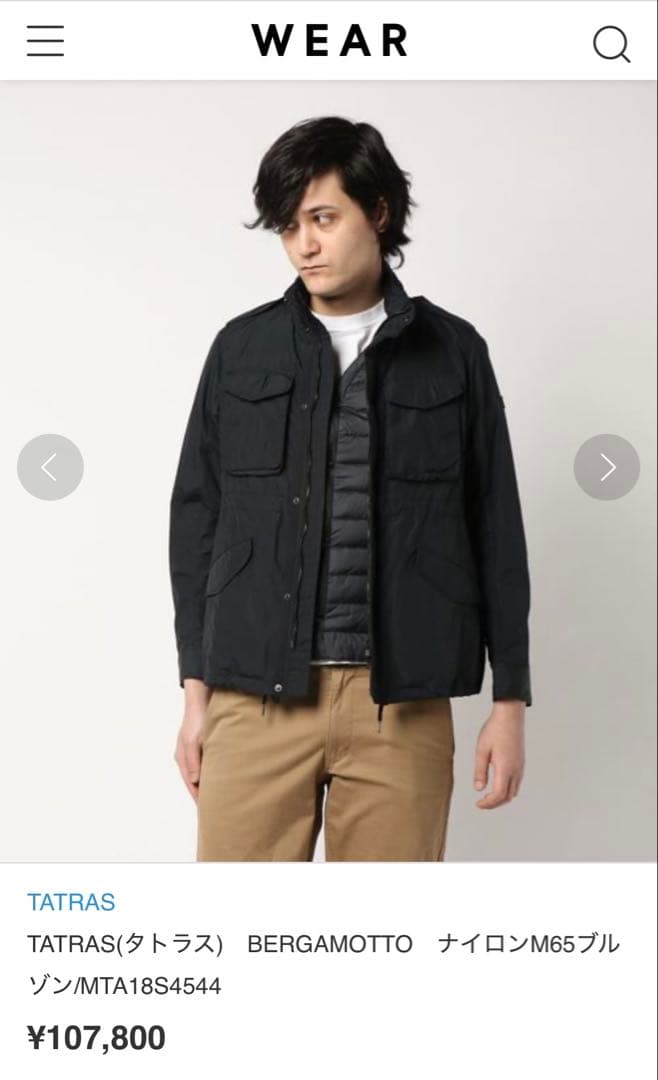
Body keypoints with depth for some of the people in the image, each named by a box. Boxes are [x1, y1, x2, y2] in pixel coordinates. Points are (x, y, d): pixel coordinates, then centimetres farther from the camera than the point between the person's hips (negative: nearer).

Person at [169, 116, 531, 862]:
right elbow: (197, 521, 9)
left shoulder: (453, 352, 5)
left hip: (402, 702, 0)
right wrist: (196, 688, 6)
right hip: (257, 695, 1)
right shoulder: (242, 349, 7)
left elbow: (495, 533, 7)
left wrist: (510, 698, 4)